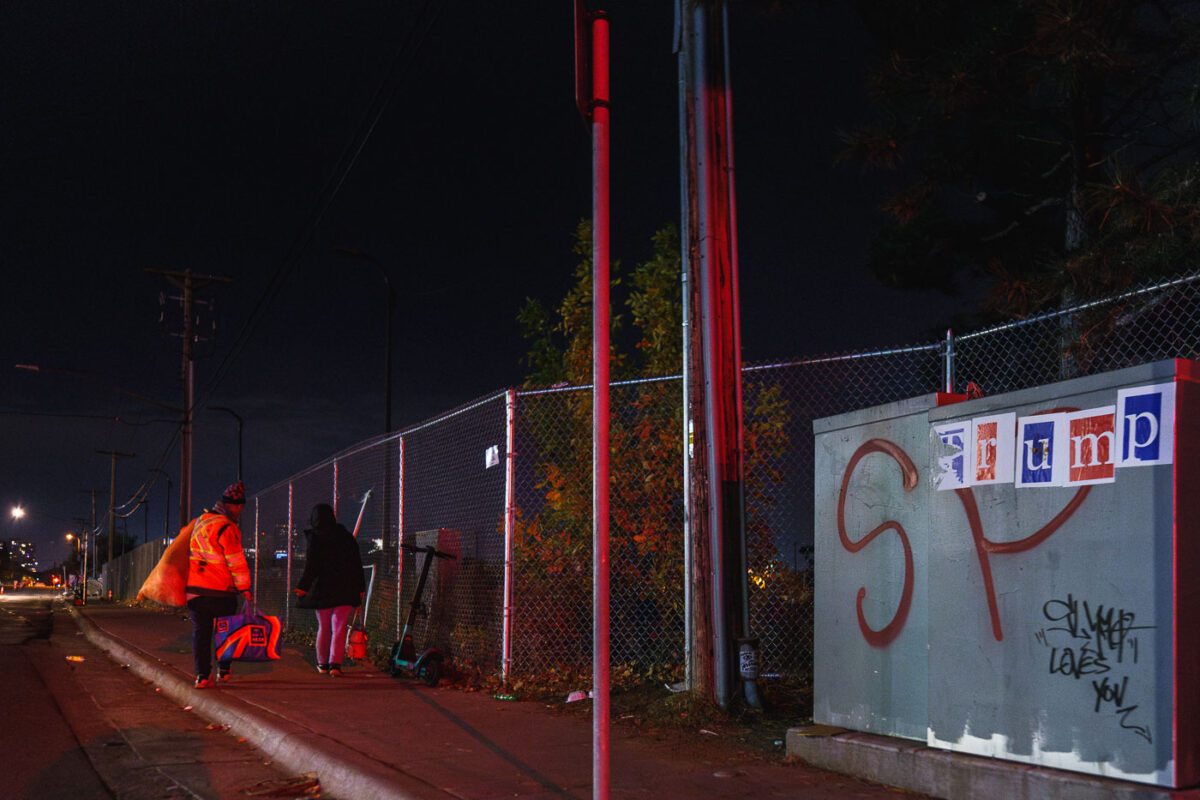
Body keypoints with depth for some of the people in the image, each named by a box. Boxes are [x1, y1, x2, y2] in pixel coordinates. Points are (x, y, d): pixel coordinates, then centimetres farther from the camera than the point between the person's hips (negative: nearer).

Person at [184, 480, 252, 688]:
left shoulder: (199, 521, 10)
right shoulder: (227, 528, -14)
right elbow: (236, 561, -15)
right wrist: (244, 587, -8)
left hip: (195, 587, 5)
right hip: (221, 591, -5)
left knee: (200, 631, 6)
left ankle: (202, 675, 1)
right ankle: (224, 670, 20)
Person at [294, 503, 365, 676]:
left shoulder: (315, 537, -4)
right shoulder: (347, 536, 7)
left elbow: (311, 566, -10)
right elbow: (357, 563, 9)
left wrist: (303, 587, -6)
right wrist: (360, 587, 14)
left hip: (323, 589, -1)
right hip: (345, 590, 1)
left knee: (323, 628, 12)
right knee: (339, 628, 0)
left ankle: (323, 663, 19)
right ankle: (335, 663, -12)